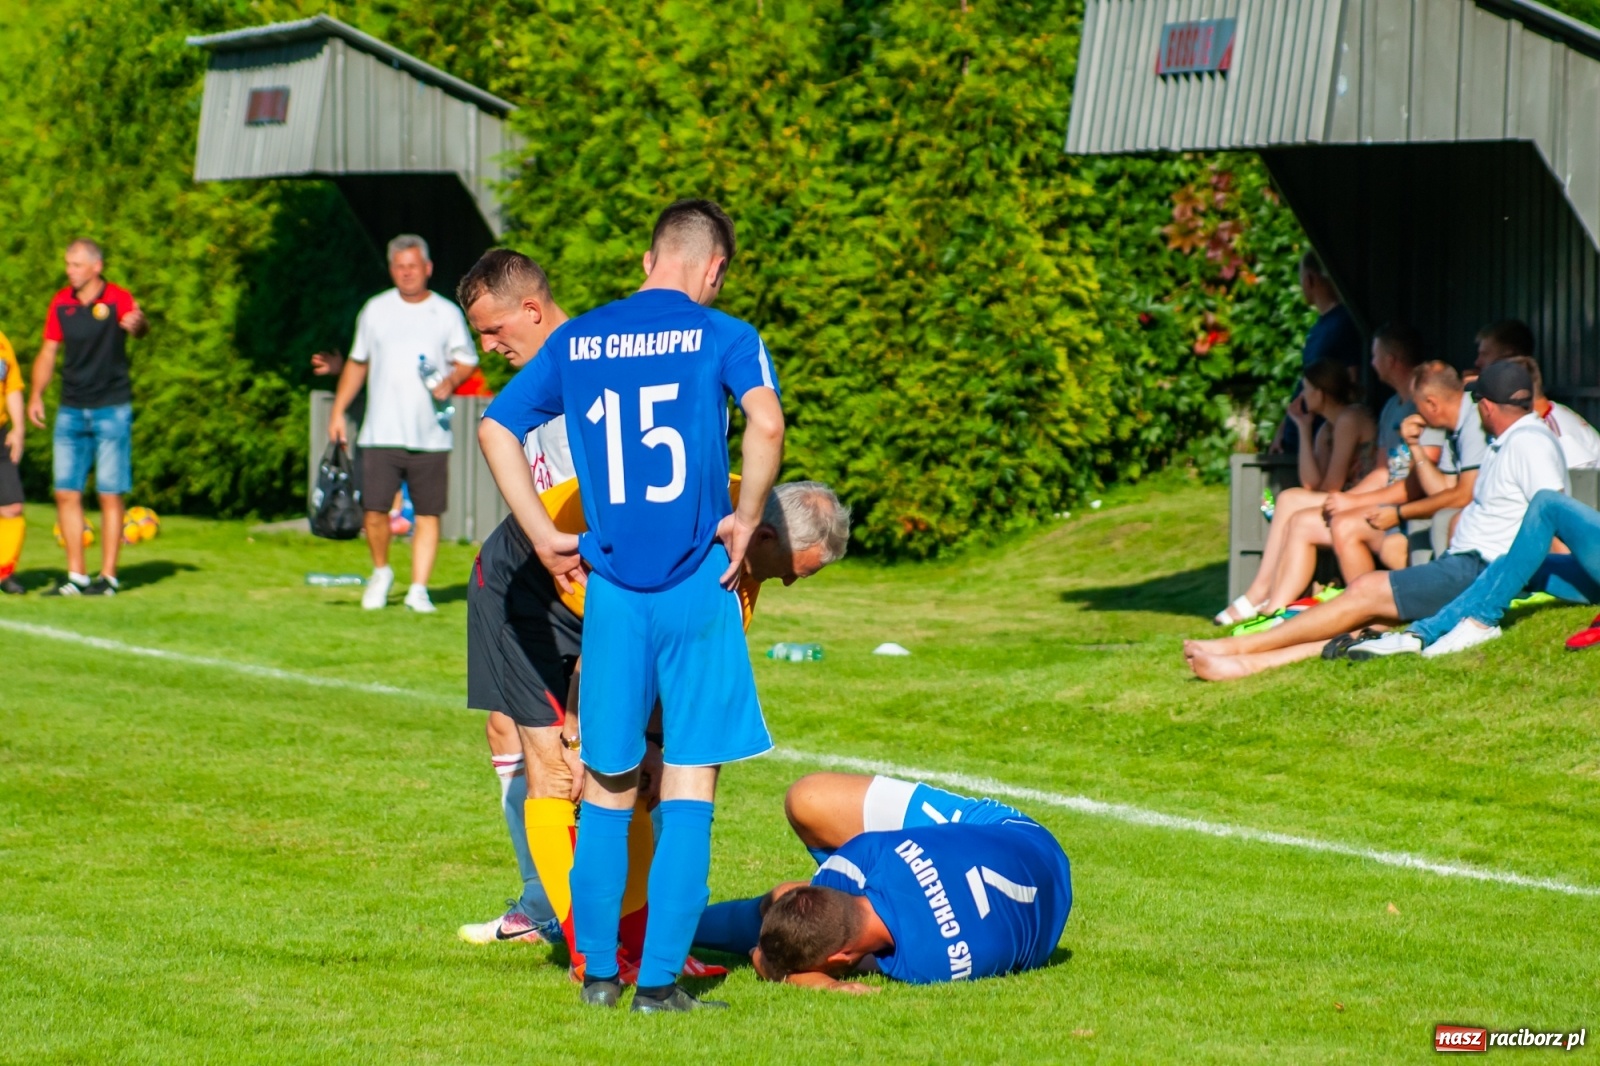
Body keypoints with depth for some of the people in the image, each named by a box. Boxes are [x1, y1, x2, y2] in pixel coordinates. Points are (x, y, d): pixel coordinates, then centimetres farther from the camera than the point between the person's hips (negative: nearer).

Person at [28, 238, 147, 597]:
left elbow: (139, 327, -27)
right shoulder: (61, 303, 5)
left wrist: (137, 324, -51)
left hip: (112, 409, -5)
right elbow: (49, 352, 14)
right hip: (71, 411, 5)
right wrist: (36, 395, 4)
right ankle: (76, 576, 10)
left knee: (110, 495, -2)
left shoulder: (117, 299, -8)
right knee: (66, 494, 3)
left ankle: (108, 576, 5)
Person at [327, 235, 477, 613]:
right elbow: (357, 363, 18)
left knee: (428, 512, -1)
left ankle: (418, 588, 6)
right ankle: (381, 572, 18)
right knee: (375, 509, -6)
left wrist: (450, 380, -12)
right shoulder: (376, 310, 11)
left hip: (431, 436, 0)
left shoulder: (447, 313, 7)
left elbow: (466, 361, 11)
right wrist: (338, 412, 13)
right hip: (381, 434, 0)